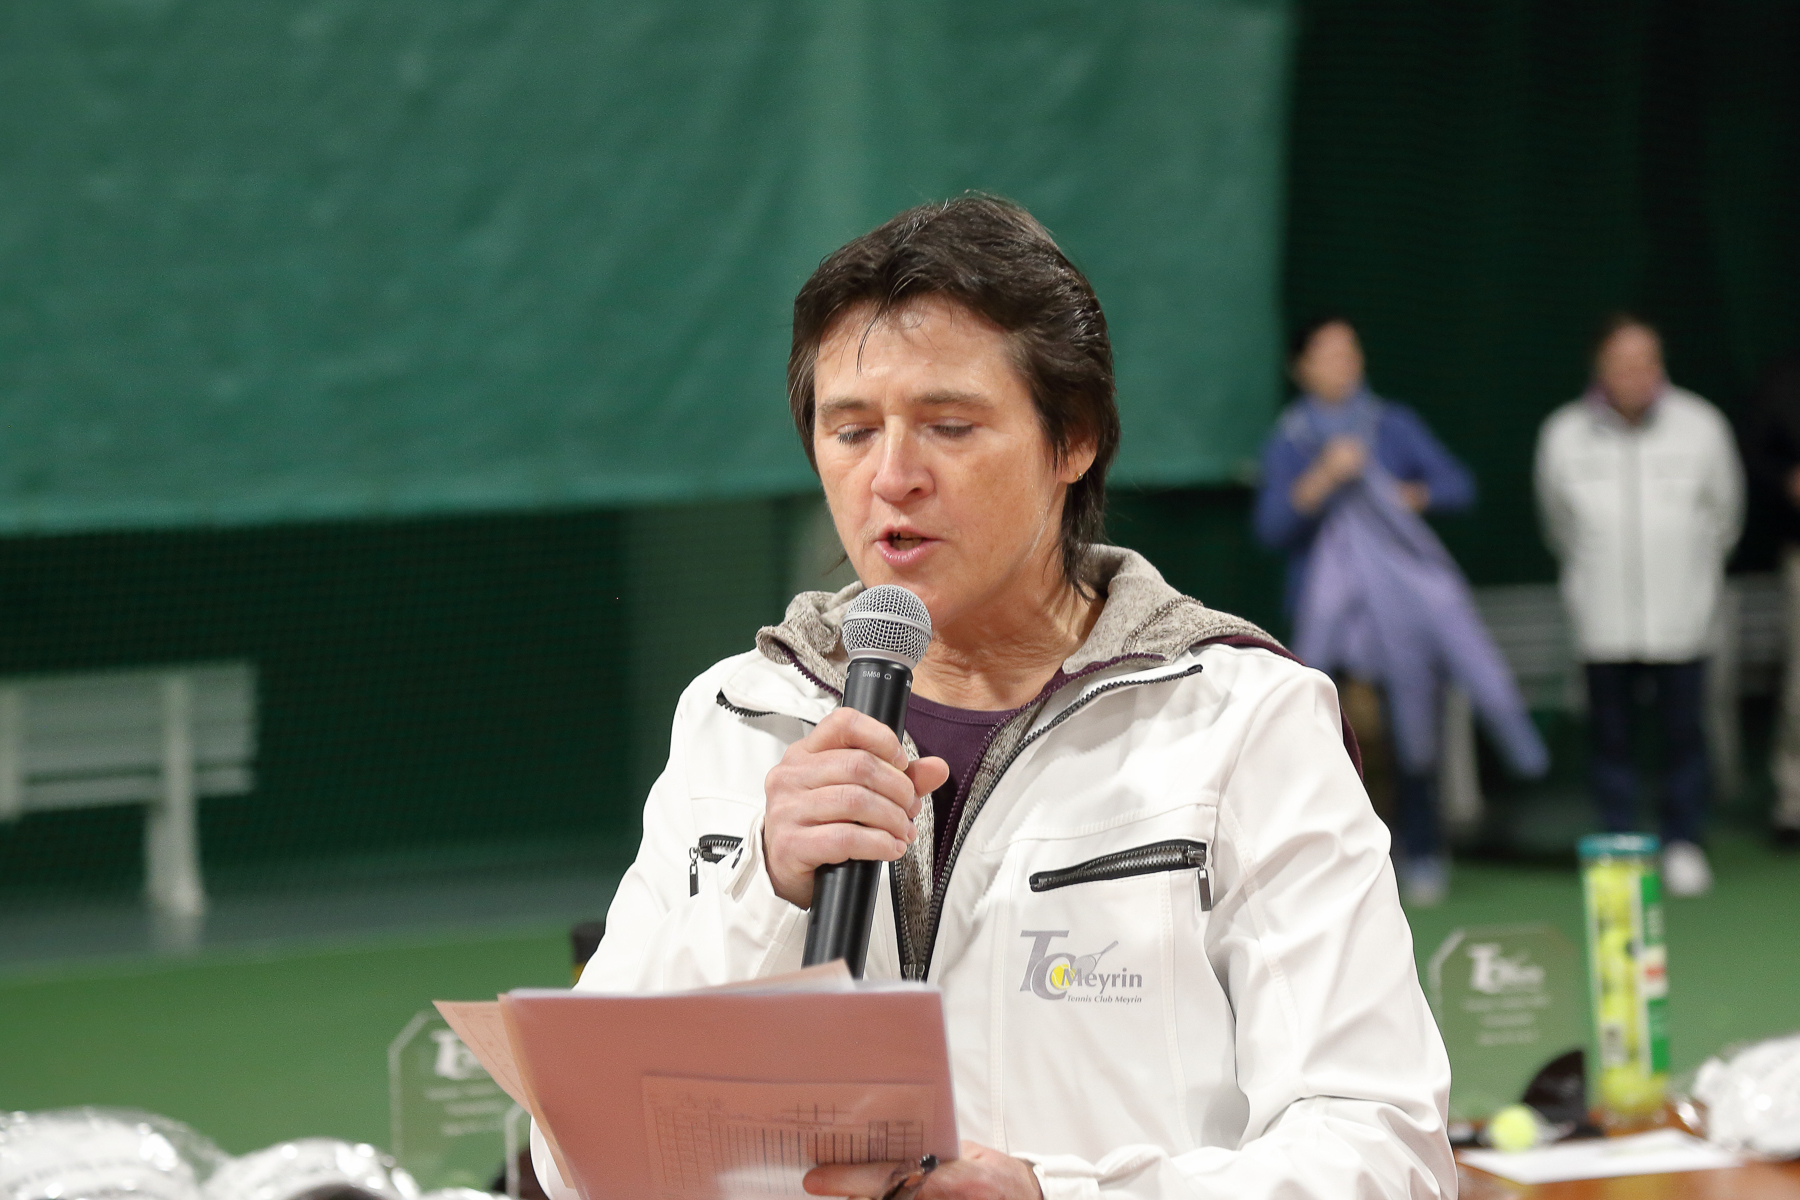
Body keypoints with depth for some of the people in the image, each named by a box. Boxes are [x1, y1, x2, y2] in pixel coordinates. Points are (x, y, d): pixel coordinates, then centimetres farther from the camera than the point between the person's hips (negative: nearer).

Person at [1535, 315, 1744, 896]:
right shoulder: (1564, 434, -1)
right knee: (1609, 733, 3)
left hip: (1680, 614, 0)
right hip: (1603, 619, 1)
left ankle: (1684, 843, 15)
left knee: (1683, 730, 1)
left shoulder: (1701, 426, -2)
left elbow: (1724, 511, 13)